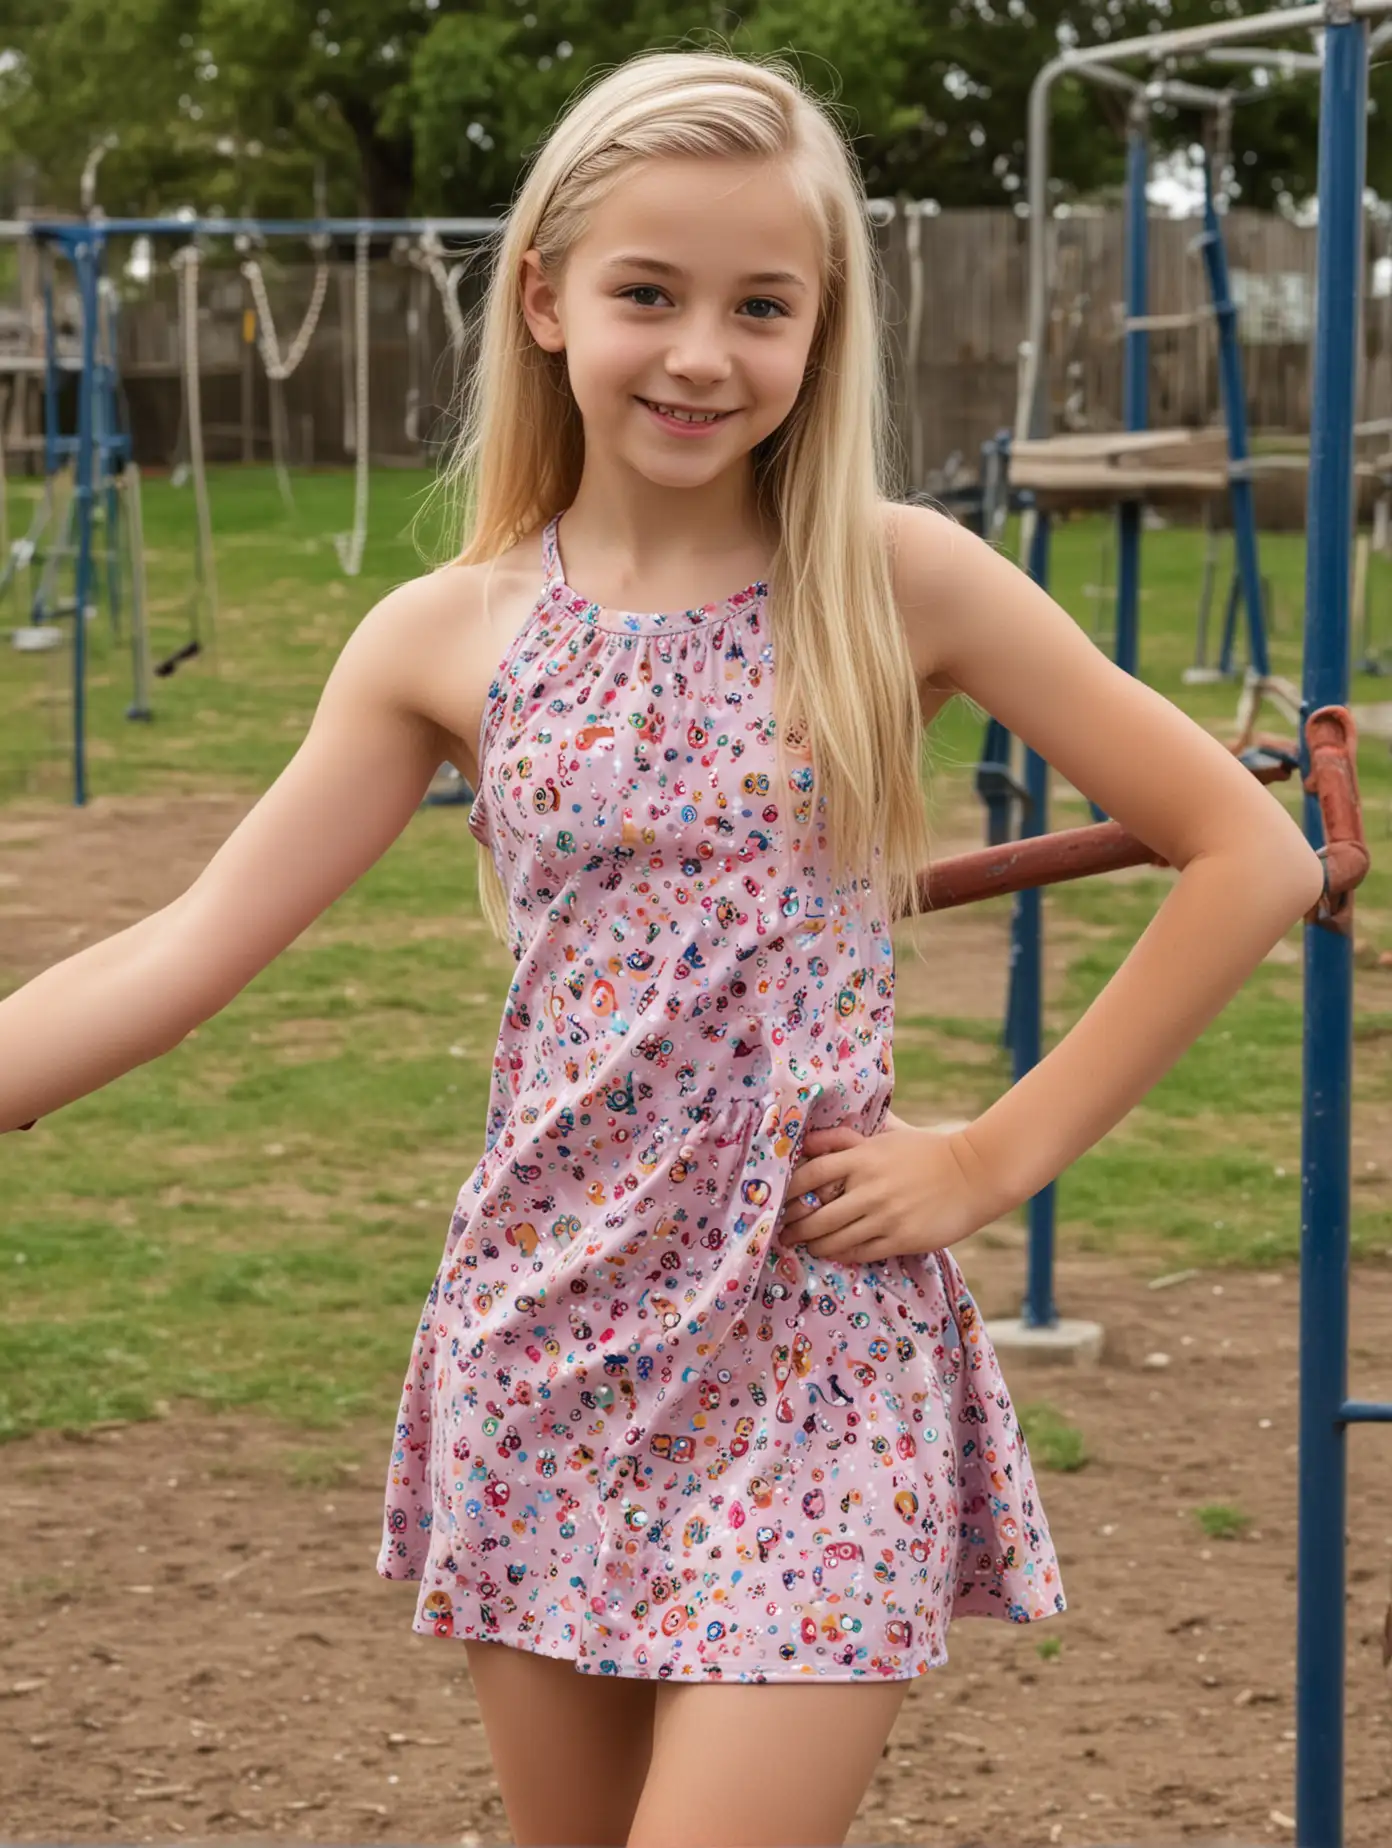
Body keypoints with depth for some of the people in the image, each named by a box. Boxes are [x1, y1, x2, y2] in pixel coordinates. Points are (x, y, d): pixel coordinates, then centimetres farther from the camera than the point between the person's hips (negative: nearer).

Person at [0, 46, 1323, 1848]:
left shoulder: (894, 582, -5)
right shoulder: (449, 639, 1)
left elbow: (1253, 855, -4)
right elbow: (184, 951, 0)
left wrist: (1002, 1154, -5)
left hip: (819, 1360, -3)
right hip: (545, 1348, 3)